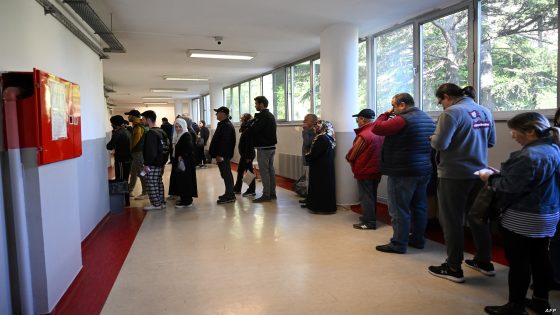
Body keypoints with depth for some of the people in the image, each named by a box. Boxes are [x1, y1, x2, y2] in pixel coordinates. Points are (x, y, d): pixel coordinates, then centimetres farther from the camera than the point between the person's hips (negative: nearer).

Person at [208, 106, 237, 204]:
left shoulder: (226, 126, -17)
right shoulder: (223, 124, 17)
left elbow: (225, 142, -24)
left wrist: (220, 155, -25)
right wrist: (218, 154, 22)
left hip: (223, 156, -11)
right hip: (223, 155, 11)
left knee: (226, 174, -7)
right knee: (226, 174, 15)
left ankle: (230, 196, -2)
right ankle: (229, 194, 23)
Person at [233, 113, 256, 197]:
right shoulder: (245, 129, 13)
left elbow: (249, 144, -22)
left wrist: (248, 156, -23)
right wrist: (242, 155, 15)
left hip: (247, 155, -10)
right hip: (244, 154, 10)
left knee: (249, 171, -1)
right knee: (240, 171, 16)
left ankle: (251, 191, 8)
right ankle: (237, 188, 27)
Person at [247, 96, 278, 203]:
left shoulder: (262, 116, -15)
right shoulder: (271, 116, 15)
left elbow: (252, 130, -22)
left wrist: (251, 121, -4)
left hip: (263, 148, -9)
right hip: (272, 146, 9)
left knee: (264, 171, -5)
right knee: (271, 170, 12)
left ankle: (266, 195, -2)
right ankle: (272, 193, 18)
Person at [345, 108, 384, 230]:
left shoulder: (363, 135, -21)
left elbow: (351, 155, -15)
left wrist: (348, 158, 6)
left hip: (365, 171, -8)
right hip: (376, 170, 8)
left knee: (365, 197, 2)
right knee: (372, 195, 19)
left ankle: (368, 222, 7)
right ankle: (370, 217, 31)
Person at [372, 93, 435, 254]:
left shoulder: (403, 119, -17)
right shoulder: (428, 119, 13)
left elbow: (377, 128, -18)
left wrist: (385, 114, -1)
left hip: (403, 172, -9)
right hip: (425, 170, 9)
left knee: (399, 209, -1)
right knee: (419, 206, 15)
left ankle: (398, 244, 5)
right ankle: (418, 239, 26)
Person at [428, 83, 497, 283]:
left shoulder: (452, 112, -15)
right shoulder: (484, 112, 8)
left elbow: (439, 144, -20)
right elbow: (491, 142, 15)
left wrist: (434, 137, 0)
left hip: (454, 175, -7)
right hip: (479, 173, 7)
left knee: (451, 221, 3)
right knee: (478, 217, 18)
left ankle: (453, 269, 12)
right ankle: (484, 262, 31)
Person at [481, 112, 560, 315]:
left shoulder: (530, 155, -26)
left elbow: (511, 188, -25)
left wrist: (490, 178, -8)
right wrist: (499, 174, 6)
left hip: (524, 219, -10)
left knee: (518, 261, 2)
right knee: (539, 257, 19)